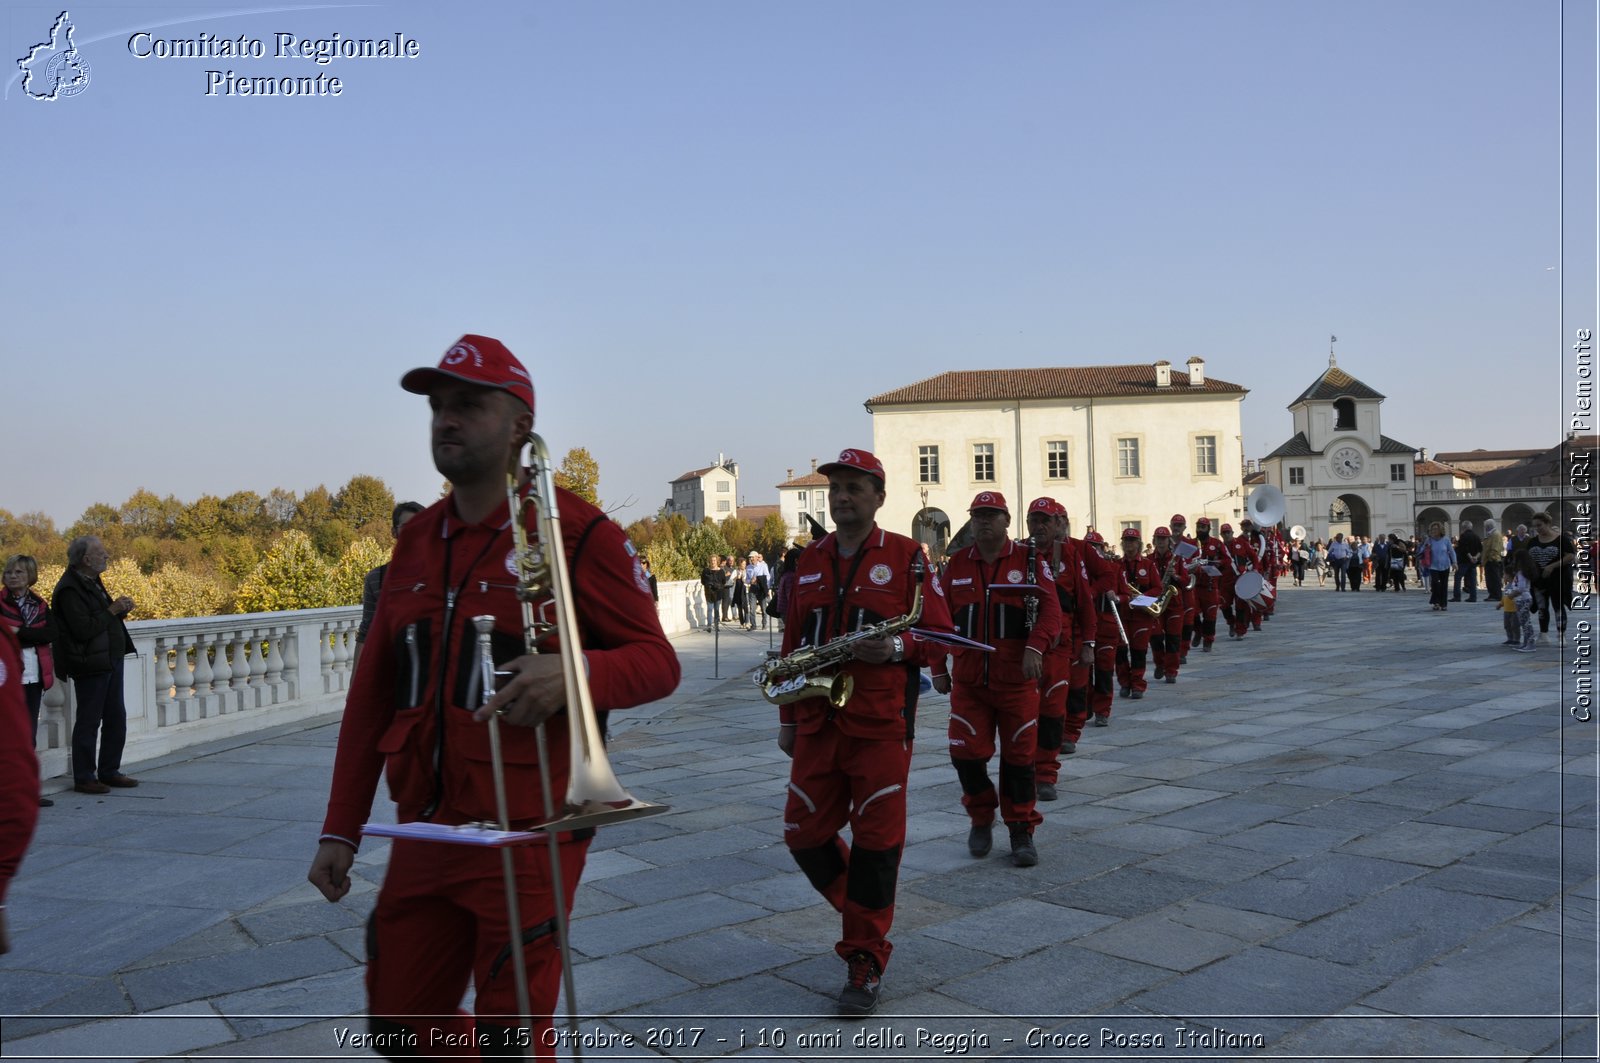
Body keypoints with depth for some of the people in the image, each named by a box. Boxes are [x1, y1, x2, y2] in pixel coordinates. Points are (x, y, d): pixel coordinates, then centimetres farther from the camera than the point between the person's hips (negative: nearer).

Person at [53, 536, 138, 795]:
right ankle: (84, 778, 8)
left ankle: (109, 771, 22)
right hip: (91, 665, -9)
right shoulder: (69, 589, -17)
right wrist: (112, 610, -18)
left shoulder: (92, 582, 14)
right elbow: (83, 629, -23)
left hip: (111, 660, 9)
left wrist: (121, 609, 4)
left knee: (116, 719, 13)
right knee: (89, 722, -1)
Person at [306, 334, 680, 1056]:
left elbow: (656, 660, -8)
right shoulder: (416, 542, 9)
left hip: (526, 836, -6)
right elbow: (372, 692, 13)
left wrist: (575, 672, -30)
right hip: (424, 834, 6)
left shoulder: (576, 532, -9)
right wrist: (340, 829, 12)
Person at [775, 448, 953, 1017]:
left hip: (882, 724, -5)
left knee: (876, 840, -2)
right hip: (817, 725, 5)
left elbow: (939, 639, -2)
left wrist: (895, 648, -22)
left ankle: (866, 960, 11)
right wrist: (787, 720, 15)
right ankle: (863, 906, 33)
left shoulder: (907, 557, -2)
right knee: (803, 832, 7)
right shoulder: (808, 561, 11)